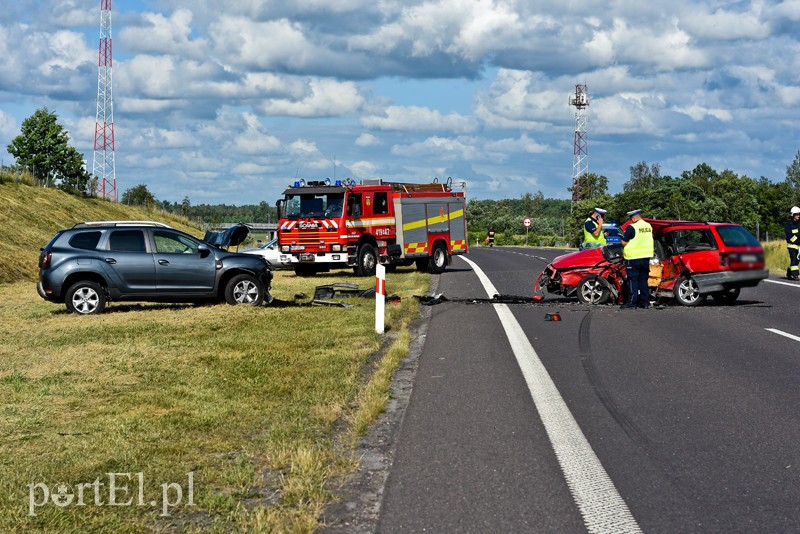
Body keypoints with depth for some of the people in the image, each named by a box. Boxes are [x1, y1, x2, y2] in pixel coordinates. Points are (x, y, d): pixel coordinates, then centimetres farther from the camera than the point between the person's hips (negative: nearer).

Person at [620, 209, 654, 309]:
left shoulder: (632, 227, -15)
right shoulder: (649, 226, 7)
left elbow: (624, 242, -13)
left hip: (633, 258, -6)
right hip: (646, 257, 6)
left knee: (633, 280, -1)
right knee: (643, 280, 13)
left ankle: (632, 302, -4)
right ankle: (645, 302, 13)